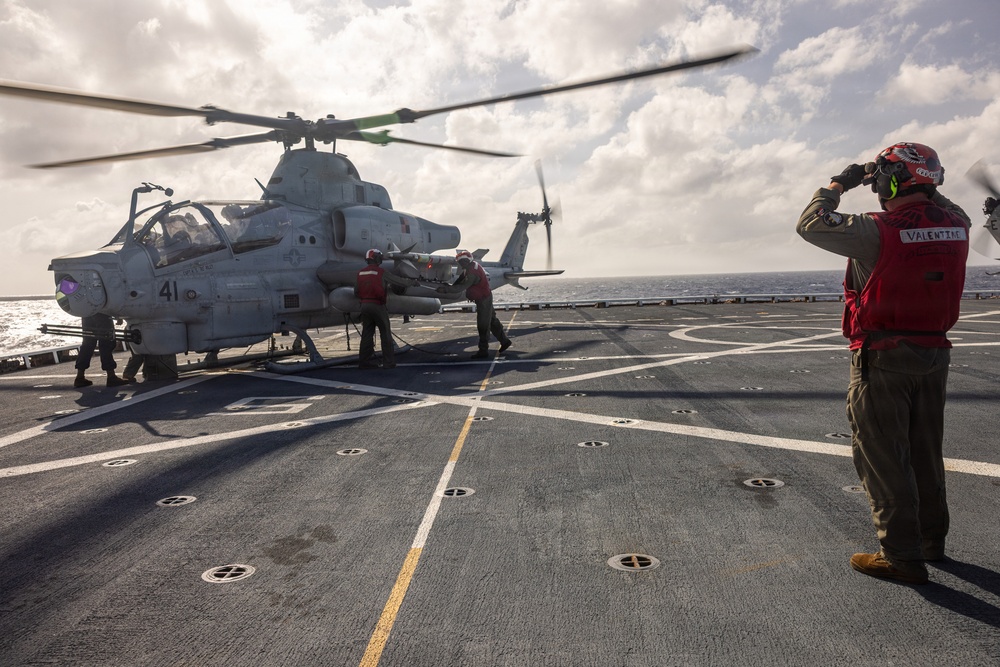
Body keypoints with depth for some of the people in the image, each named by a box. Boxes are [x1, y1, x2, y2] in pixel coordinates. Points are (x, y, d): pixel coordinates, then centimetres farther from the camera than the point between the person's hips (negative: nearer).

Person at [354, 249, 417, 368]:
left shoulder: (360, 273, 9)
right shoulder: (381, 272, -8)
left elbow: (356, 292, 13)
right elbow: (399, 281, -2)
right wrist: (412, 282, 12)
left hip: (364, 305, 6)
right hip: (377, 305, -6)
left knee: (367, 334, 10)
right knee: (385, 334, 3)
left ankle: (364, 361, 11)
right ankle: (388, 362, 4)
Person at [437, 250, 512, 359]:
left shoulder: (472, 273, -29)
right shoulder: (473, 264, 2)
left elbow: (462, 287, -33)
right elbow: (462, 277, 13)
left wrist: (446, 290, -31)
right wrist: (451, 286, 4)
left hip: (484, 300, -10)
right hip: (485, 298, 10)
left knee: (483, 325, -4)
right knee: (492, 321, 19)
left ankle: (483, 350, 3)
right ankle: (504, 341, 30)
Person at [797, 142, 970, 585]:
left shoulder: (878, 231, -19)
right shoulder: (955, 227, 1)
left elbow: (810, 224, -11)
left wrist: (839, 184, 3)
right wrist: (925, 192, 21)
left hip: (882, 358, -7)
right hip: (934, 354, 7)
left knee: (883, 456, 2)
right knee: (926, 452, 19)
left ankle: (902, 555, 7)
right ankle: (932, 539, 34)